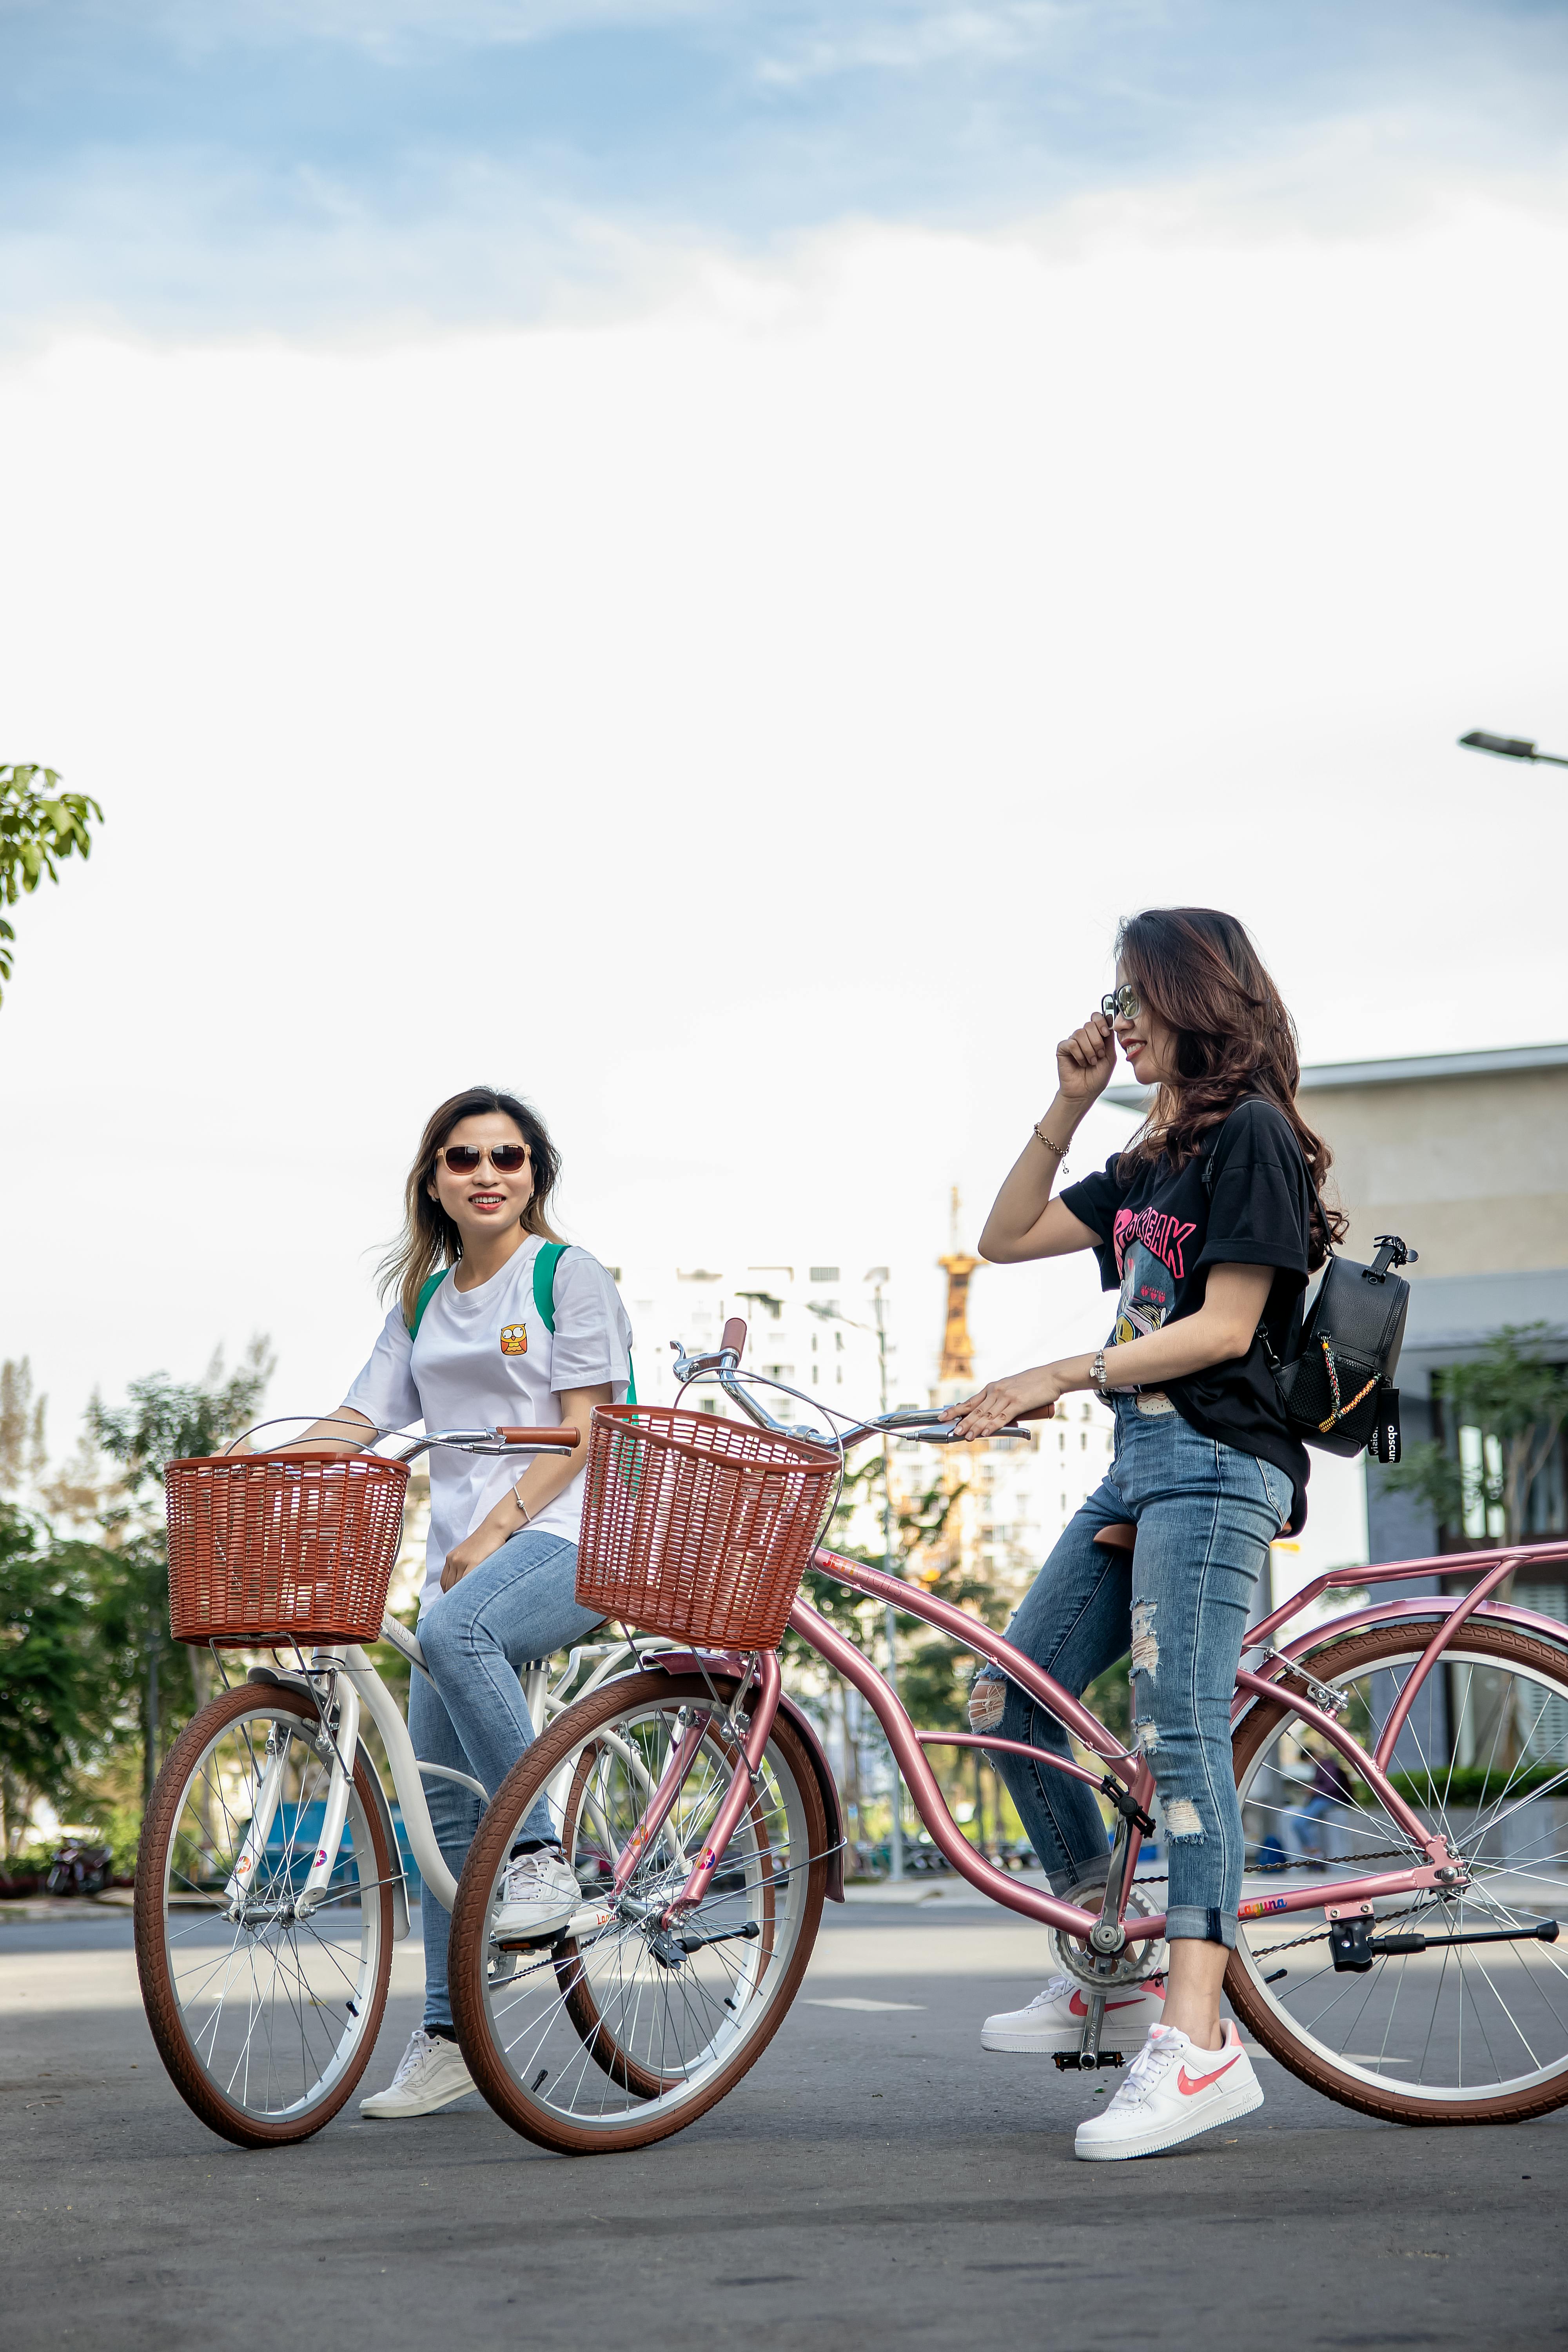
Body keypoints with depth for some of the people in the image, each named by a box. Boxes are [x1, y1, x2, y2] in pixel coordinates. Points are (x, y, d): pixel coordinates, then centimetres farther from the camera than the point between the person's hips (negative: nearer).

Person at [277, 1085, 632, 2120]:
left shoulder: (569, 1276, 1)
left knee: (457, 1628, -38)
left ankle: (543, 1856, -27)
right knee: (445, 1801, 1)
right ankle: (449, 2036, 5)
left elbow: (583, 1433, -7)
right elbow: (358, 1421, 14)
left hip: (573, 1537, -6)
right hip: (467, 1555, 6)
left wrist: (494, 1530, -17)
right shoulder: (422, 1303, 19)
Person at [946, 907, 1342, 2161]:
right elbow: (1008, 1236, 19)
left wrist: (1056, 1378, -17)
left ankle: (1197, 2040, -25)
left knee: (1178, 1726, -20)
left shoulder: (1251, 1134, -8)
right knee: (1006, 1706, 7)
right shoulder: (1151, 1160, 20)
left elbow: (1224, 1327, -15)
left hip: (1217, 1466, -10)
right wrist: (1069, 1105, 10)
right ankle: (1116, 1974, 17)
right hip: (1141, 1460, 10)